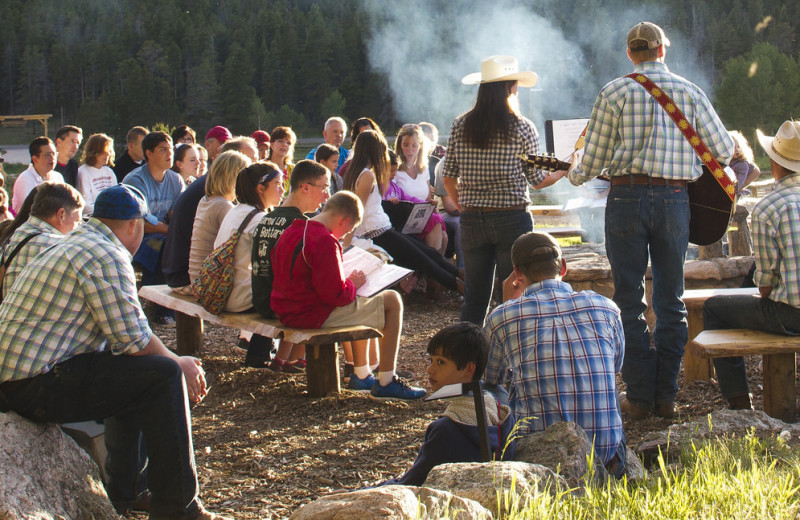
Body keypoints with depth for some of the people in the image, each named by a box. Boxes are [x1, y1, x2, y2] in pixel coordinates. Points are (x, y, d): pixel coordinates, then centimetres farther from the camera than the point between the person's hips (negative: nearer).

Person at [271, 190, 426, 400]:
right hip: (315, 316, -10)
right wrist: (353, 283, -4)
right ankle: (385, 382, -1)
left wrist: (347, 281, 16)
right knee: (392, 300, -2)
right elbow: (336, 294, -25)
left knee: (359, 304, 33)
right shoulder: (324, 242, -22)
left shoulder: (290, 232, 8)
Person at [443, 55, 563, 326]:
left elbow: (449, 178, 5)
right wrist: (565, 169, 17)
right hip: (512, 219, -3)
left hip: (472, 220, 3)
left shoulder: (460, 126, 3)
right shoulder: (522, 128, -6)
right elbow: (538, 181, -1)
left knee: (474, 297, 10)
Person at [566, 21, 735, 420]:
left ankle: (639, 397, 4)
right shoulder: (690, 92, 6)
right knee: (670, 300, 10)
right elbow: (724, 151, 4)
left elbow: (593, 161, 0)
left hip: (627, 197, -2)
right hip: (675, 198, 2)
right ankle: (666, 396, 12)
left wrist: (574, 175, 22)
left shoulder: (614, 93, 0)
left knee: (629, 300, 4)